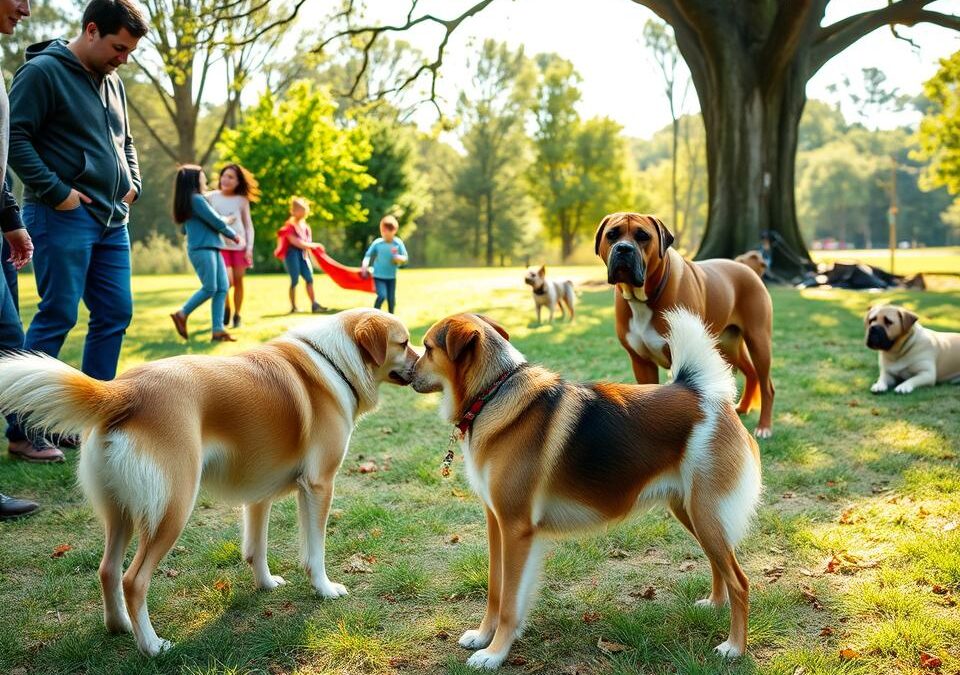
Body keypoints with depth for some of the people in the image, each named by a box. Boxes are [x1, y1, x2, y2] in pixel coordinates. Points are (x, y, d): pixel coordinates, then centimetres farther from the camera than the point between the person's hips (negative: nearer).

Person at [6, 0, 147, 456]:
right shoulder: (42, 71, -7)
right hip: (63, 217, -8)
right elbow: (14, 136, -13)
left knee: (115, 314, 6)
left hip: (112, 219, 8)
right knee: (58, 315, -8)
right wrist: (55, 191, -17)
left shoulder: (112, 82, 18)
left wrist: (131, 183, 14)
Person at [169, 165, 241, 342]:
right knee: (210, 288, -11)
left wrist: (224, 221, 26)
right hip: (202, 249, -9)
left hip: (212, 248, 9)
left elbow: (185, 229, 27)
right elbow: (217, 222, -10)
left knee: (222, 288, 0)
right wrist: (234, 236, 8)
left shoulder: (186, 202, 20)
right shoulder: (196, 199, -9)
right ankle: (182, 314, 1)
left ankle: (218, 329, -4)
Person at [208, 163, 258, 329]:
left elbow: (248, 225, 5)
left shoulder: (242, 200, 2)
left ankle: (237, 315, 18)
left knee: (238, 281, 3)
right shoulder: (211, 197, 1)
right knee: (226, 281, -15)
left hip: (239, 246, 1)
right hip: (220, 246, -1)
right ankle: (226, 309, 11)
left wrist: (249, 247, -2)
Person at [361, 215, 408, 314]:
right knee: (382, 296, -19)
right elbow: (368, 255, -1)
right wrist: (364, 266, -18)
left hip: (391, 277, 2)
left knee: (391, 299, 7)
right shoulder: (377, 242, -10)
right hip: (379, 276, -2)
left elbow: (405, 258, -2)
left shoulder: (398, 243, -6)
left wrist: (398, 258, -25)